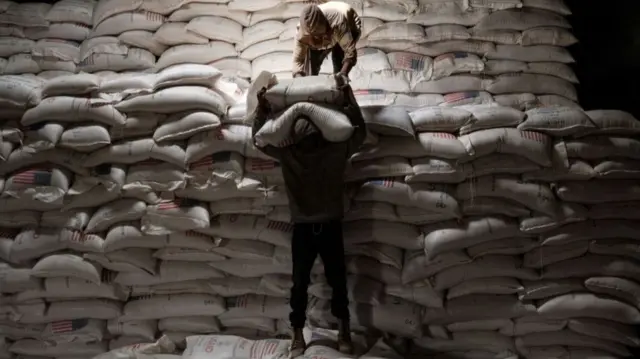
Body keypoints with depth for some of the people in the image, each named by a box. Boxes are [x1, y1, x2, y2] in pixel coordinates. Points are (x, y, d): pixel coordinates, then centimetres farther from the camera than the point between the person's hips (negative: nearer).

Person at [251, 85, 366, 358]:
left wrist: (348, 99, -8)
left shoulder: (336, 150, -5)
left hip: (330, 226, 0)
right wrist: (262, 108, -8)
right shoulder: (287, 153, -3)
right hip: (302, 228, 0)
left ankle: (344, 329, 28)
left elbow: (360, 132, -1)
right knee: (299, 284, 7)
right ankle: (297, 335, 20)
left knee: (337, 280, 10)